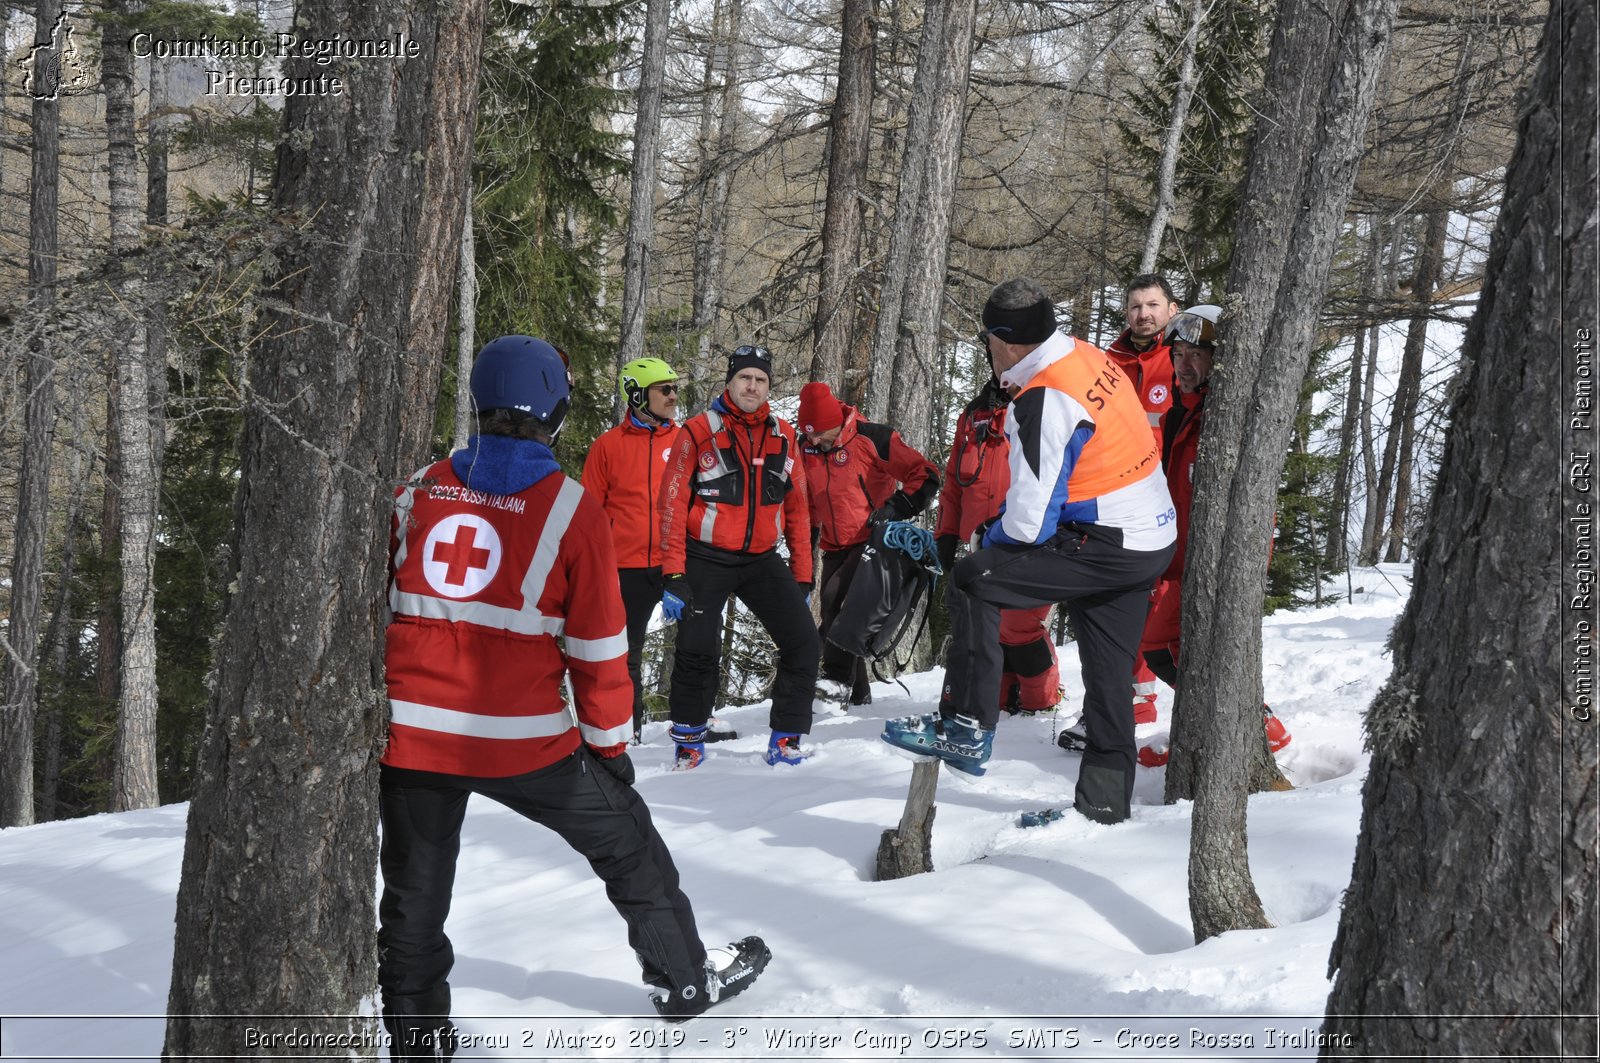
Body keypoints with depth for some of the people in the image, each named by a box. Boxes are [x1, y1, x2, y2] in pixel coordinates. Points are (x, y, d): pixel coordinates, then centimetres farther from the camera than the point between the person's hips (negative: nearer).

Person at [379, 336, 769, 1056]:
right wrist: (610, 744, 9)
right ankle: (685, 977, 34)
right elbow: (597, 646, -3)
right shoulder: (571, 509, -6)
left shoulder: (415, 493, 4)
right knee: (626, 840, 19)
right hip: (524, 742, -2)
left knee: (414, 899, 14)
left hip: (408, 734, 3)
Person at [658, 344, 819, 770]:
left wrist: (803, 574, 8)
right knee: (697, 652, -4)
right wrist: (674, 575, -10)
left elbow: (796, 508, 11)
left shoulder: (783, 436, 7)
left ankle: (785, 741, 7)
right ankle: (689, 744, 16)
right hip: (706, 559, -3)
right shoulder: (699, 432, -4)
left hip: (762, 559, 3)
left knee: (803, 642, -6)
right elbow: (673, 504, -5)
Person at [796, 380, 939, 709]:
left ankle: (838, 677, -25)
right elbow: (805, 502, 22)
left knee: (838, 597, -27)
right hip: (835, 548, 7)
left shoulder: (871, 438, -12)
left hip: (874, 541, -7)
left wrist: (895, 509, -20)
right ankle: (857, 696, 15)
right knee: (834, 613, 4)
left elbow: (925, 475, -10)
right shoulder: (806, 452, 6)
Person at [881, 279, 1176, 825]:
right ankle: (1104, 801, 26)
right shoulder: (1088, 356, 6)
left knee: (974, 579, -7)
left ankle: (966, 728, -2)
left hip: (1106, 547, -9)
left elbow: (1030, 523, -21)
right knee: (1108, 677, 16)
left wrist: (989, 536, 1)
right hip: (1153, 540, 9)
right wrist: (1001, 524, 13)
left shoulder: (1043, 401, -22)